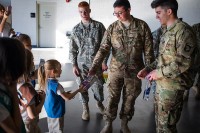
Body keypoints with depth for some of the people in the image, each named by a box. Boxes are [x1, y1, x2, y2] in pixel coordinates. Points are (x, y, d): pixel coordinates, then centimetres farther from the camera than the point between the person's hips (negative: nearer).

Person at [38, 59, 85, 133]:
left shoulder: (46, 81, -7)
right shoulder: (55, 85, -33)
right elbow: (67, 98, -27)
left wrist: (64, 93, 5)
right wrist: (78, 90, -17)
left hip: (49, 110, 8)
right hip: (56, 112, -8)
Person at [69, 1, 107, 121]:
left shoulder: (99, 26, -3)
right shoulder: (76, 29, 2)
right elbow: (72, 49, 5)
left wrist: (104, 61, -4)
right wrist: (74, 65, 0)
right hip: (81, 63, 2)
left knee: (98, 86, 6)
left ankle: (99, 103, 36)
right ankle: (85, 108, 29)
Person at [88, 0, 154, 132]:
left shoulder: (142, 26, -6)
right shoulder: (112, 27, -4)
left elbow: (148, 50, -2)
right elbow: (103, 49, -9)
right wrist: (94, 67, -21)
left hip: (134, 71, 0)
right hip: (115, 70, 1)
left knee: (129, 99, 12)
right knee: (112, 98, 8)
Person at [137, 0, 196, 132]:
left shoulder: (183, 30, -15)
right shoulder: (167, 32, 14)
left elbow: (184, 62, -23)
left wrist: (159, 72, -17)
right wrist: (148, 69, 7)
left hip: (172, 86, -9)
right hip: (161, 84, 9)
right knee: (160, 120, 19)